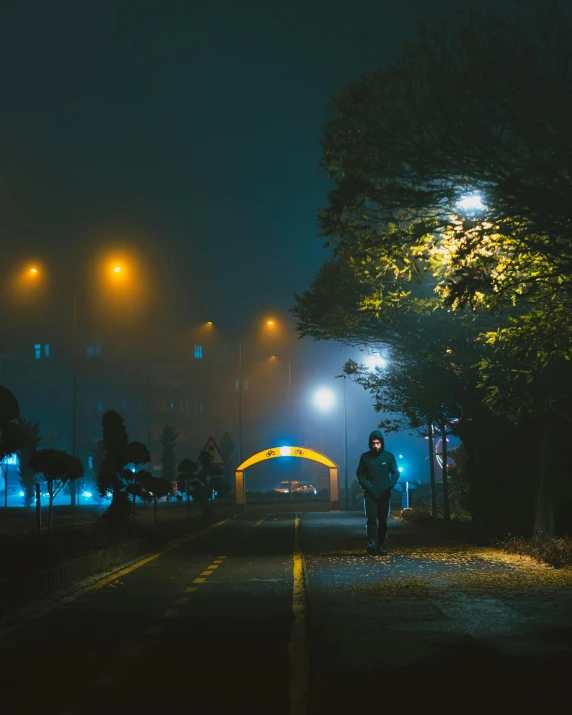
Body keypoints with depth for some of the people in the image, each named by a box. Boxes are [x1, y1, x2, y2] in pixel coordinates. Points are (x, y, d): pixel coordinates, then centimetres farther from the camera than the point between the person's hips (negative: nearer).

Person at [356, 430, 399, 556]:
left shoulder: (389, 456, 2)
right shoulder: (365, 457, 1)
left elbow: (395, 473, 6)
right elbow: (360, 474, 7)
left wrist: (390, 485, -9)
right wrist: (366, 485, -8)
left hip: (384, 494, 1)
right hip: (370, 494, -1)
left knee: (383, 521, 7)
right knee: (371, 519, -12)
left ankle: (381, 545, 15)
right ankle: (372, 544, -22)